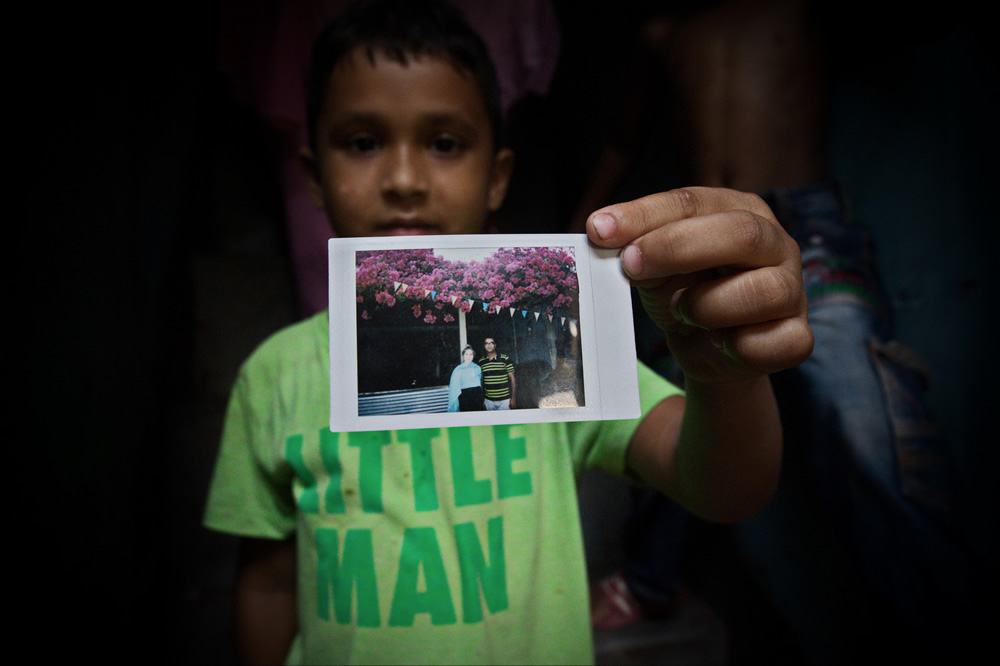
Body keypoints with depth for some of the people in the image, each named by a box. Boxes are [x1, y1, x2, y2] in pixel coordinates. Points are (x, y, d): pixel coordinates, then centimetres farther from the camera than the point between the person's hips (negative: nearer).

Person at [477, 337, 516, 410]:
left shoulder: (505, 359, -4)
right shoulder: (481, 361, 4)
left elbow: (512, 379, -2)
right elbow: (480, 380, 12)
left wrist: (513, 398, -7)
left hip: (504, 400, -2)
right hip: (489, 400, 3)